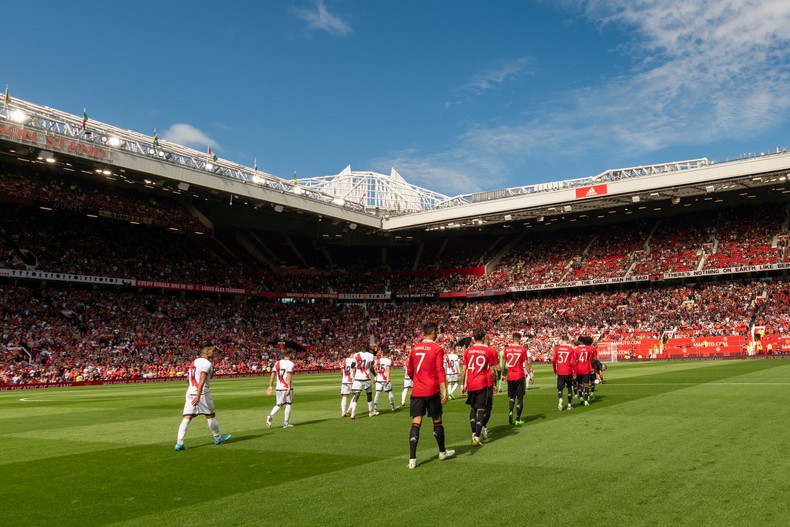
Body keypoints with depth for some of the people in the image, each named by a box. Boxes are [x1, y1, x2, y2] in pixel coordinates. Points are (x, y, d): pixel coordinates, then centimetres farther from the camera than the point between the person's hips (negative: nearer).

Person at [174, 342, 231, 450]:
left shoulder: (194, 362, 16)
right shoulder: (207, 363, -9)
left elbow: (188, 379, 24)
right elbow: (202, 380, -21)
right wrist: (198, 396, -28)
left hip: (190, 393, 7)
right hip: (202, 393, -7)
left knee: (187, 417, 0)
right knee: (210, 415, 9)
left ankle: (179, 443, -10)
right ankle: (218, 438, 24)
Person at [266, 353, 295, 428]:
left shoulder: (277, 363, 10)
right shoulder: (290, 363, -7)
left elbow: (273, 374, 6)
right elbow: (288, 376, -16)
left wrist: (270, 386, 9)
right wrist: (289, 388, -18)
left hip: (278, 388, 5)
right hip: (287, 387, -5)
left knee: (278, 404, 13)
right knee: (288, 404, 6)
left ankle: (270, 416, -12)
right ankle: (286, 423, 7)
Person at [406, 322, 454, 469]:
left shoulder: (414, 349, 9)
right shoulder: (437, 349, -6)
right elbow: (440, 371, -14)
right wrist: (444, 391, -15)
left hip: (417, 391, 4)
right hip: (432, 391, -3)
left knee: (416, 423, -1)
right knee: (437, 421, 13)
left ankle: (412, 459, -9)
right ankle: (442, 452, 30)